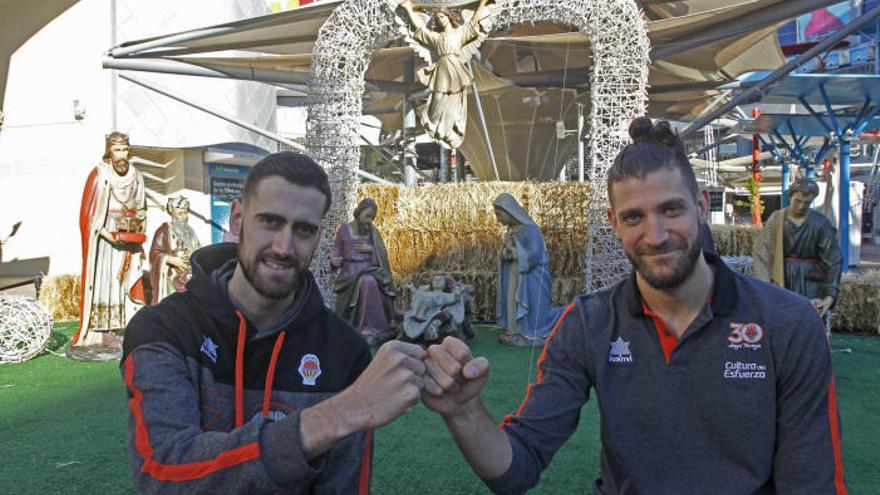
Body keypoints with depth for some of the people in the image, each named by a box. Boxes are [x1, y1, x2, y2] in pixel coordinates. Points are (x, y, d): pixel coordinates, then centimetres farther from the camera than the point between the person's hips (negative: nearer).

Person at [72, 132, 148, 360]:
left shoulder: (136, 176, 8)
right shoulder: (99, 175, -7)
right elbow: (89, 214, -8)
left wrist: (139, 233, 3)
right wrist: (111, 236, -17)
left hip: (129, 243, 5)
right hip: (105, 240, -4)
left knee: (132, 288, 2)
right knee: (102, 286, -5)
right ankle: (97, 338, 1)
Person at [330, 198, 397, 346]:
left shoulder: (373, 231, 13)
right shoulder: (343, 229, 7)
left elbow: (383, 255, 11)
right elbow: (337, 253, 8)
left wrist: (371, 249, -7)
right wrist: (334, 260, -14)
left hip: (370, 270, 2)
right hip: (350, 271, -2)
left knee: (369, 283, -36)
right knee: (368, 283, -36)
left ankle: (369, 330, -32)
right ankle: (371, 329, -32)